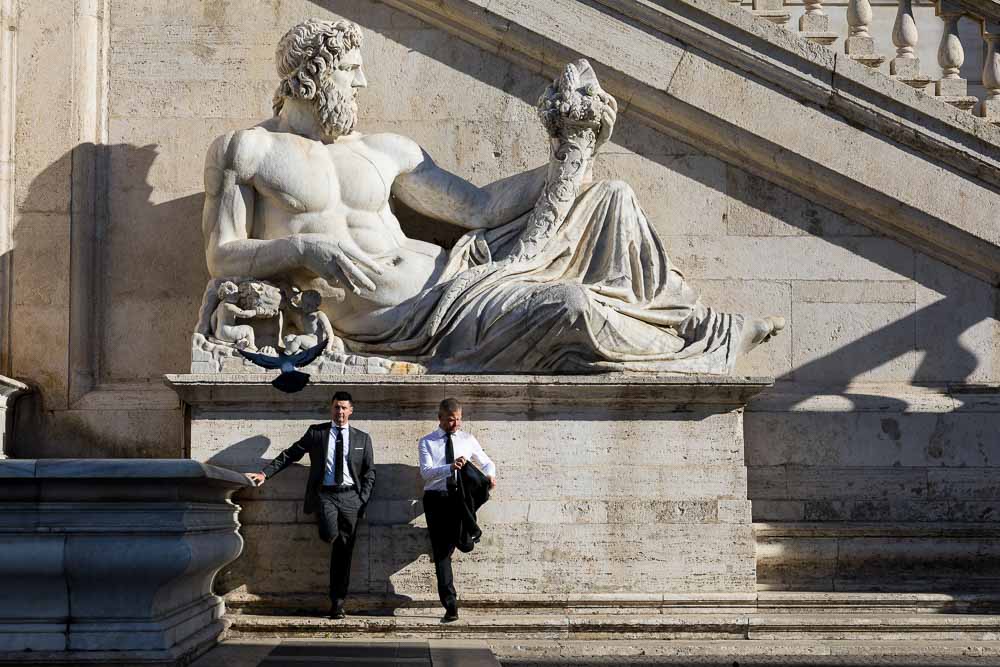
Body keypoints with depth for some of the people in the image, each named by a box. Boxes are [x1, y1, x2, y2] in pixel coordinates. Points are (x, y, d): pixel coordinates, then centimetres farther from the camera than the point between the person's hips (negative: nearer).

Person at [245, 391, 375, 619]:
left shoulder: (362, 438, 13)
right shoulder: (316, 432, 10)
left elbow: (369, 472, 13)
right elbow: (290, 454, 8)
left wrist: (362, 500, 0)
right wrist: (265, 473, -3)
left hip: (350, 497, 1)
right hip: (324, 494, -1)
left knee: (343, 552, 0)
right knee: (329, 534, -30)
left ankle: (337, 603, 7)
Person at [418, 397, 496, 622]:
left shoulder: (468, 440, 15)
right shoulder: (427, 442, 7)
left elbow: (487, 463, 22)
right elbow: (425, 471, -8)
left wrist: (490, 475, -2)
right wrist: (450, 467, -26)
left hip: (460, 497, 1)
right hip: (436, 498, -1)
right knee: (441, 551, -7)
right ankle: (450, 604, -9)